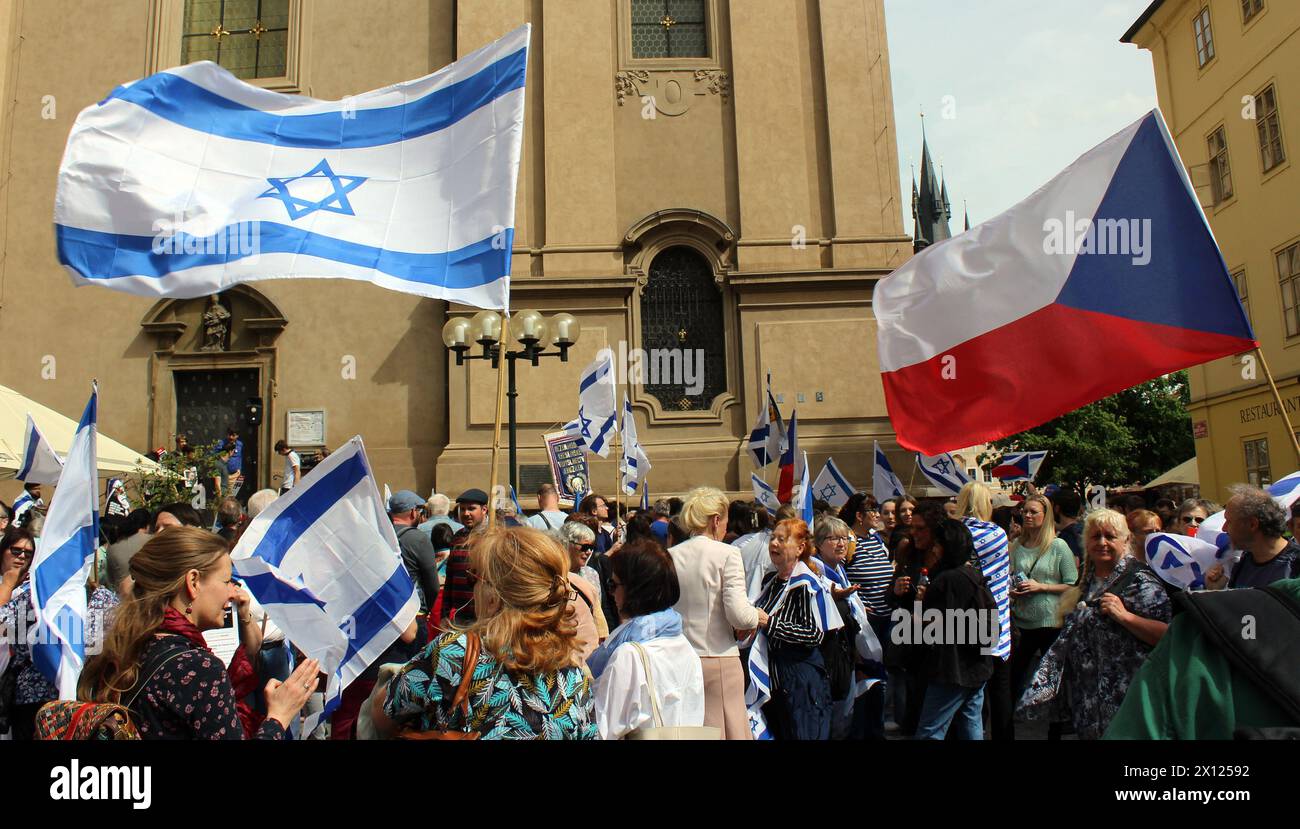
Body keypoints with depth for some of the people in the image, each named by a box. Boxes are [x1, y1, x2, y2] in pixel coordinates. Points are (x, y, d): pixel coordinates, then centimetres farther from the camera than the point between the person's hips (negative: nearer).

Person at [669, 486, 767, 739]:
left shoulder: (670, 556, 3)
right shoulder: (726, 554, -7)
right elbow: (738, 615, -14)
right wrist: (757, 616, 6)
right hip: (718, 659, -4)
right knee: (728, 728, 6)